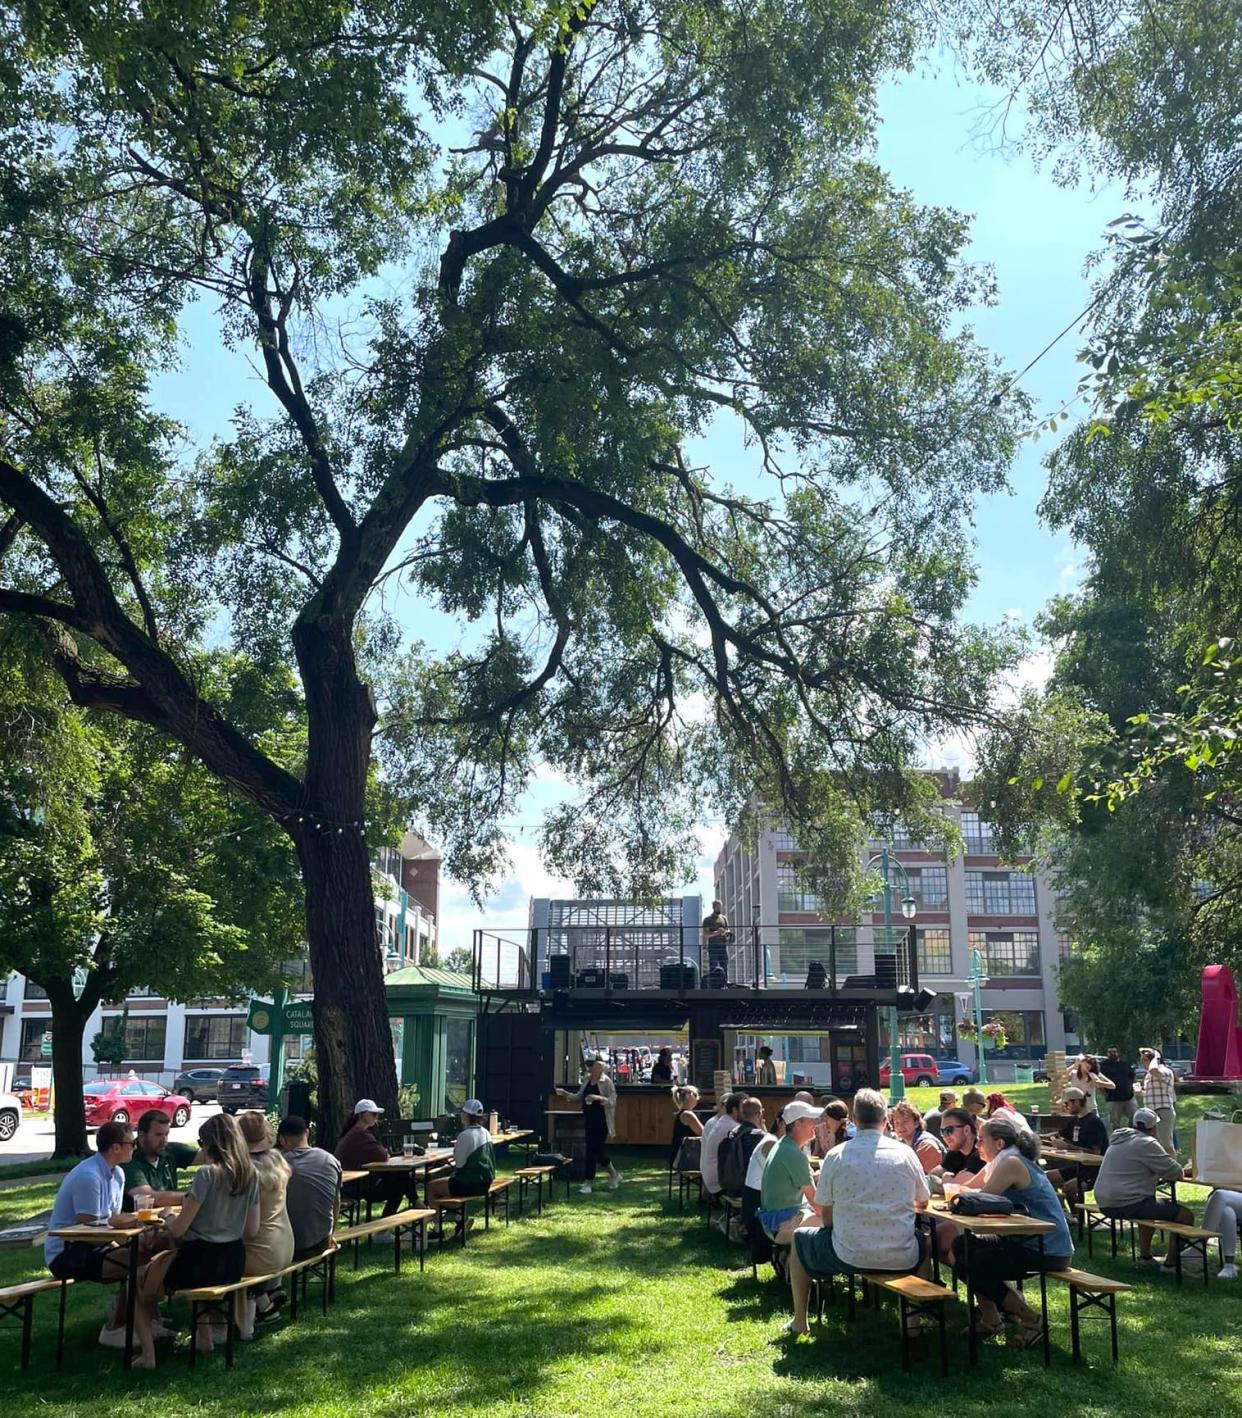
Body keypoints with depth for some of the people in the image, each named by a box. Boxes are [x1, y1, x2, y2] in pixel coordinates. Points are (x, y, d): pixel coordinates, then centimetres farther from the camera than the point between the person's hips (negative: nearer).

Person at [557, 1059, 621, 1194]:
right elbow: (579, 1097, 13)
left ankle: (588, 1182, 2)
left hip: (601, 1122, -7)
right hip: (589, 1120, 7)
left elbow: (612, 1101, -14)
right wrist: (566, 1093, 0)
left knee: (592, 1150, -7)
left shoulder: (606, 1082, -11)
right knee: (599, 1150, 12)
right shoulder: (588, 1080, 9)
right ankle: (614, 1175, 30)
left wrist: (598, 1098, -28)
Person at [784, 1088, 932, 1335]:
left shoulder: (836, 1155, -6)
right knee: (924, 1245, 37)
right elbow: (922, 1203, 15)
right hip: (901, 1258, 2)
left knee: (800, 1238, 27)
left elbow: (825, 1217, 1)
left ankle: (799, 1320, 28)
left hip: (850, 1256, -2)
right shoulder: (905, 1153, -1)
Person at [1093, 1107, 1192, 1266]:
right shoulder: (1147, 1144, -12)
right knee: (1186, 1216, -5)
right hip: (1127, 1204, -10)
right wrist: (1179, 1168, 13)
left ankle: (1145, 1255, 35)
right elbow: (1175, 1173, -10)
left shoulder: (1120, 1139, 18)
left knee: (1152, 1205, 36)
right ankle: (1170, 1262, 0)